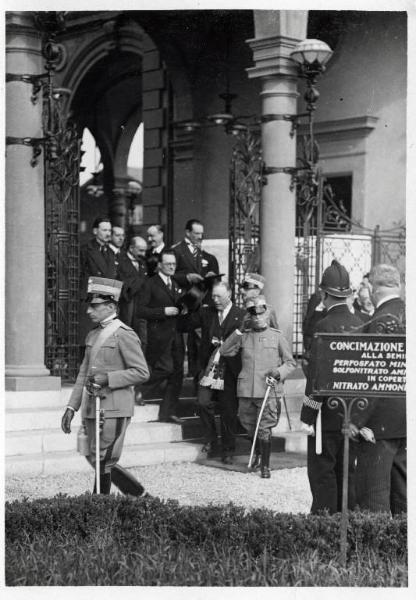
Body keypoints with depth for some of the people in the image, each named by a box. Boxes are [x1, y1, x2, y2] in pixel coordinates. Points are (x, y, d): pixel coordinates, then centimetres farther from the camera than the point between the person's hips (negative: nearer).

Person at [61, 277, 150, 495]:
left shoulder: (123, 335, -9)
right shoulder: (92, 335, 15)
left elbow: (142, 372, -13)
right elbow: (84, 373, 19)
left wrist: (107, 378, -19)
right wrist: (71, 407, 13)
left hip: (114, 409, -8)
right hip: (92, 407, 8)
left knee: (103, 461, -6)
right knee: (94, 459, 13)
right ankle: (136, 493, 28)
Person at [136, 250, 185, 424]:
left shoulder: (176, 285, 19)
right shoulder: (151, 284, -3)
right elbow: (140, 311, -10)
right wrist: (163, 311, -17)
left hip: (175, 334, 7)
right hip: (159, 334, -7)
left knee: (177, 372, 3)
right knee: (166, 367, -18)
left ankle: (168, 413, 9)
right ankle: (139, 392, 3)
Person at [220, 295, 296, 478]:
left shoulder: (276, 336, 3)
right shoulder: (244, 336, 8)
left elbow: (290, 363, 8)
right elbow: (224, 351, 0)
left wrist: (278, 372, -11)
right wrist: (238, 332, -5)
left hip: (269, 391, -3)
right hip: (246, 390, 3)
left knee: (264, 428, -7)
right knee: (249, 426, 15)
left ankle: (265, 465, 6)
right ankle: (258, 455, 40)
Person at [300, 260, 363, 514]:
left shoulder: (324, 326, -15)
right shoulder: (361, 324, 5)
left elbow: (317, 372, -17)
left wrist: (307, 416, -13)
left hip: (329, 414, -7)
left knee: (322, 471, 0)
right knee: (347, 470, 14)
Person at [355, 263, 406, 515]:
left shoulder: (381, 322, -16)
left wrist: (356, 420, -16)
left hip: (384, 418, -8)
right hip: (407, 420, 8)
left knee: (374, 496, -4)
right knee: (402, 489, 16)